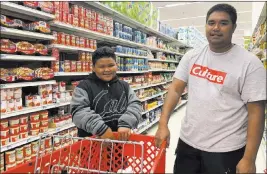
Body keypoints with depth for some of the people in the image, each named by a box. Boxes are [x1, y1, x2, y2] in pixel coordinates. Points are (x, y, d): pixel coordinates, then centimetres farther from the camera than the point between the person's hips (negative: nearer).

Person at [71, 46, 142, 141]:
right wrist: (101, 128, -26)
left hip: (121, 139, 4)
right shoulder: (84, 87, -5)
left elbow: (135, 105, 0)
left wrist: (126, 123, -19)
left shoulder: (124, 86, 9)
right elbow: (78, 112, -15)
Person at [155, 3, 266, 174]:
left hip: (225, 150, -3)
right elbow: (175, 89, 2)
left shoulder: (250, 63, -11)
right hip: (187, 142, 4)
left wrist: (249, 159, -14)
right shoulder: (192, 56, 1)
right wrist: (163, 124, -8)